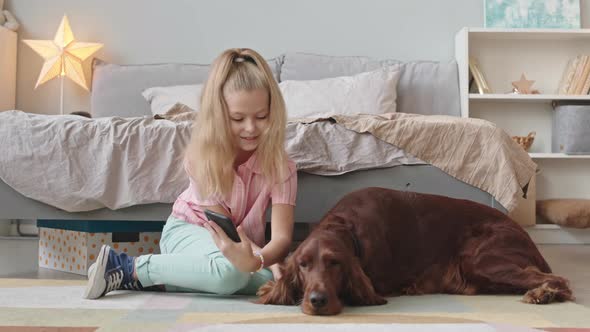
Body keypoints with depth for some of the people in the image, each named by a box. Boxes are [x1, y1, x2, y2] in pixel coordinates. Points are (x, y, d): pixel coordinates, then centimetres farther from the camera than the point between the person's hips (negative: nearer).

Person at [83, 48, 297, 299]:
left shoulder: (280, 165, -18)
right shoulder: (203, 155, -21)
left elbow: (282, 237, -28)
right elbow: (222, 227, -21)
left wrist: (258, 259, -52)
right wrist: (268, 261, -38)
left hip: (245, 245, 4)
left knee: (270, 278, -31)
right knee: (229, 271, -38)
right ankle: (131, 267, -21)